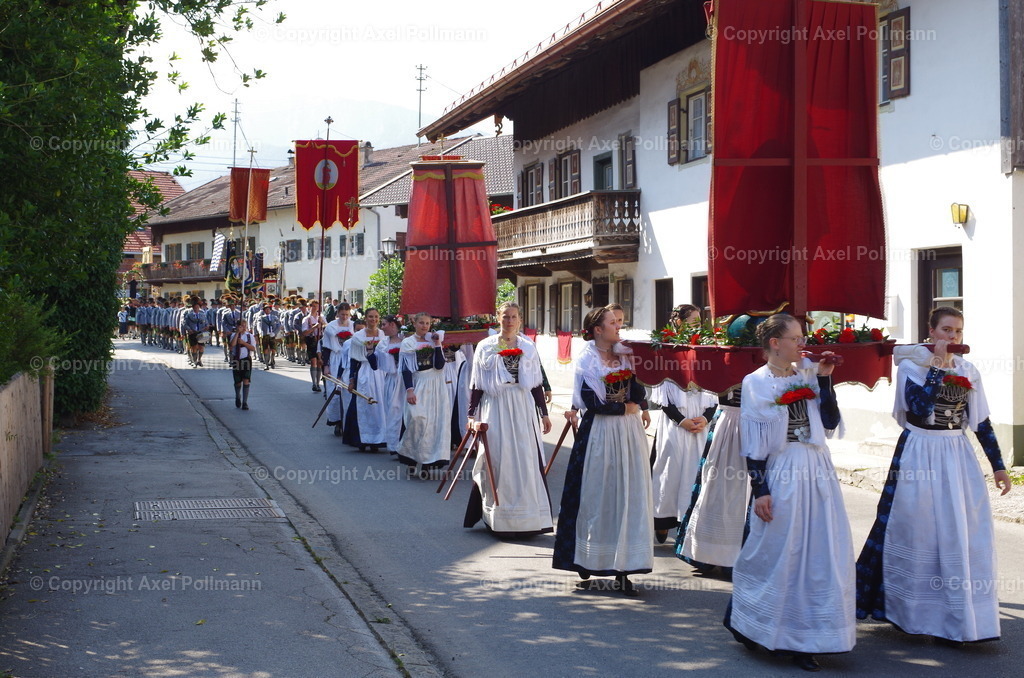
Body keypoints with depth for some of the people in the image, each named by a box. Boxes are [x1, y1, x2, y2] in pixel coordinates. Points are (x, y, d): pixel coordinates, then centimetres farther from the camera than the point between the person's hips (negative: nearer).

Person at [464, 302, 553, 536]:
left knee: (526, 462, 1)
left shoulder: (529, 347, 9)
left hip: (523, 408, 2)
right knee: (497, 461, 0)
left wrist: (544, 414, 9)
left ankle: (527, 519, 9)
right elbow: (476, 384, 3)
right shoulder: (485, 347, 3)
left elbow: (537, 384, 11)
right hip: (495, 409, -2)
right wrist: (472, 415, -1)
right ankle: (498, 519, 9)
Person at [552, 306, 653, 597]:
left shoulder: (625, 355, 11)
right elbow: (592, 403, -11)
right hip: (600, 434, -5)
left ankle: (622, 569, 5)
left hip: (629, 432, 5)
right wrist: (625, 408, -6)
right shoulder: (586, 362, -4)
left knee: (629, 496, 2)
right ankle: (587, 566, 10)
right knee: (596, 498, 0)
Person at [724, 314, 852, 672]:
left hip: (818, 471, 5)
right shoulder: (756, 383, -4)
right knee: (776, 554, 2)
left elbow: (830, 423, 2)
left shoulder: (808, 374, 9)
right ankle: (740, 616, 27)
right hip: (782, 472, -5)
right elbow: (752, 443, -7)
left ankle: (802, 641, 15)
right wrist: (760, 490, -12)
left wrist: (824, 379, -3)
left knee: (819, 555, 4)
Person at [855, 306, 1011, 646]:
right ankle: (910, 611, 19)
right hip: (920, 455, -4)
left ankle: (954, 619, 11)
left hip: (958, 456, 5)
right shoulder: (912, 366, -6)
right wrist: (938, 365, -19)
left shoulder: (968, 371, 8)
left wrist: (998, 465, 8)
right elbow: (919, 407, -23)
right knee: (919, 532, 2)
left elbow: (981, 422, 10)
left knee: (964, 534, 1)